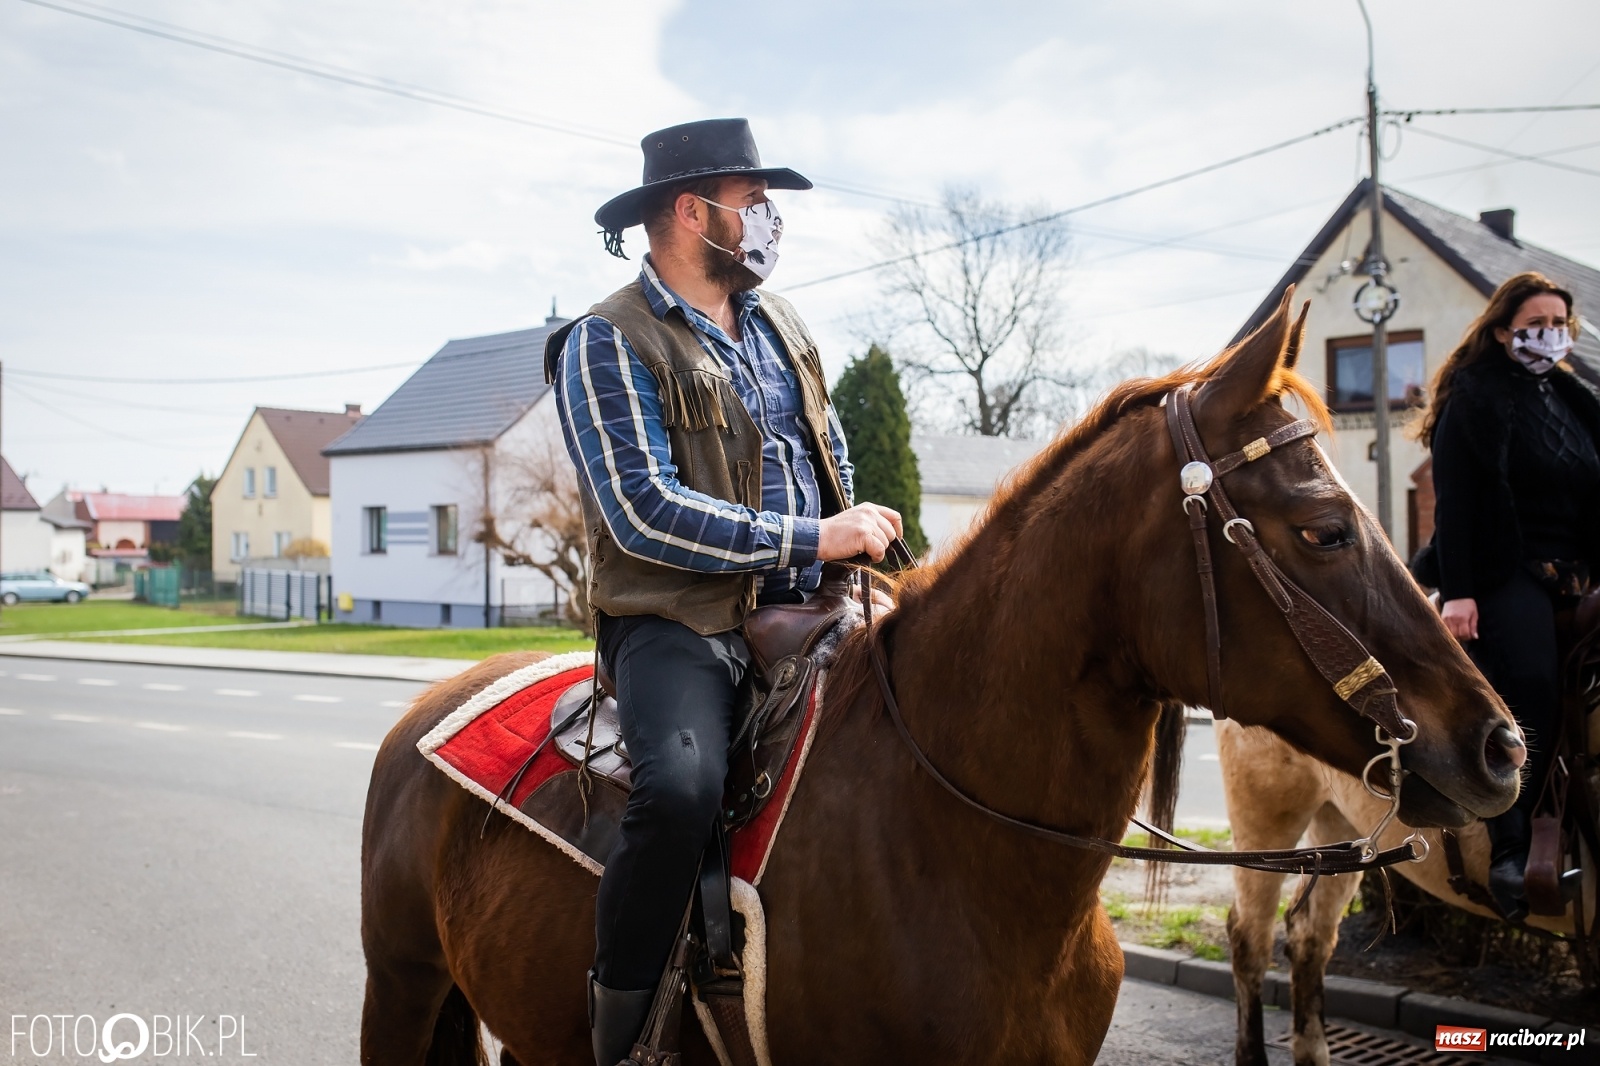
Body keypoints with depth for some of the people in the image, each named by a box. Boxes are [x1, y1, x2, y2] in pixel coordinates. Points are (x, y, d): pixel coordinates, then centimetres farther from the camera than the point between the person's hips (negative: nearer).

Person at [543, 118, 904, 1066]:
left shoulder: (780, 323, 17)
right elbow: (645, 514, -16)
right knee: (682, 788, -34)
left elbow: (835, 457, 28)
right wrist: (812, 539, -16)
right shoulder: (608, 344, -5)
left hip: (804, 613, 7)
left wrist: (863, 539, 9)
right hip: (679, 624, -7)